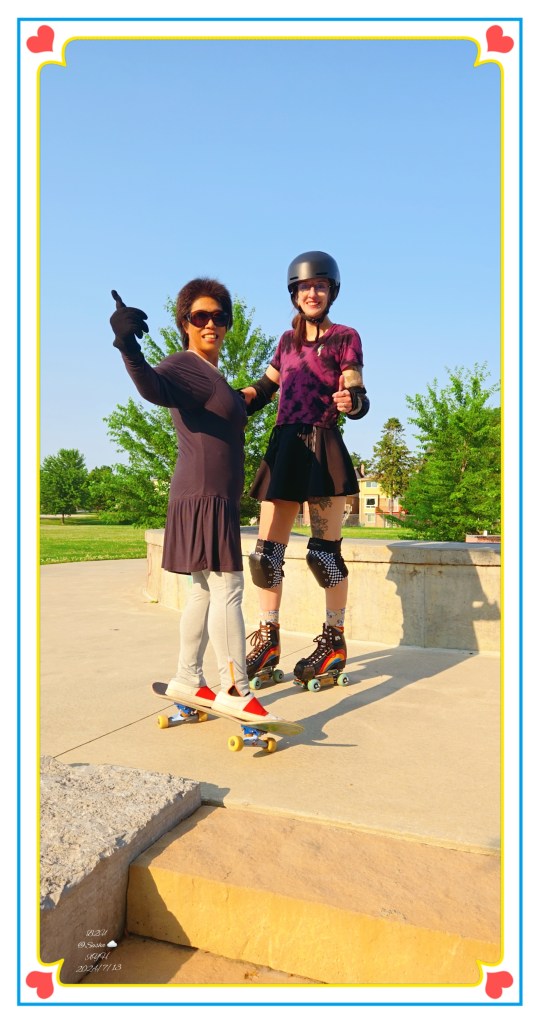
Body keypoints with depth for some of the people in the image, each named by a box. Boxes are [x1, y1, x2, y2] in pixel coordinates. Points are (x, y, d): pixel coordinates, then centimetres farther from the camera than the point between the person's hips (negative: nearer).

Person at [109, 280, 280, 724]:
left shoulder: (214, 375, 18)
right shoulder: (185, 365, -10)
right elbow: (153, 386, -35)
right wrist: (128, 347, -51)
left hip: (219, 499, 10)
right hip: (204, 494, -10)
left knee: (207, 589, 13)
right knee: (227, 587, -10)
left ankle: (187, 680, 21)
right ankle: (235, 691, -5)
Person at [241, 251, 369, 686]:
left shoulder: (344, 337, 4)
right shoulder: (288, 340, 20)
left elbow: (360, 399, -6)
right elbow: (264, 387, 29)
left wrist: (351, 401, -30)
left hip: (323, 450, -5)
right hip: (283, 447, 5)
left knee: (323, 550, -5)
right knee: (267, 551, 2)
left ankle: (335, 640, 11)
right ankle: (268, 640, 13)